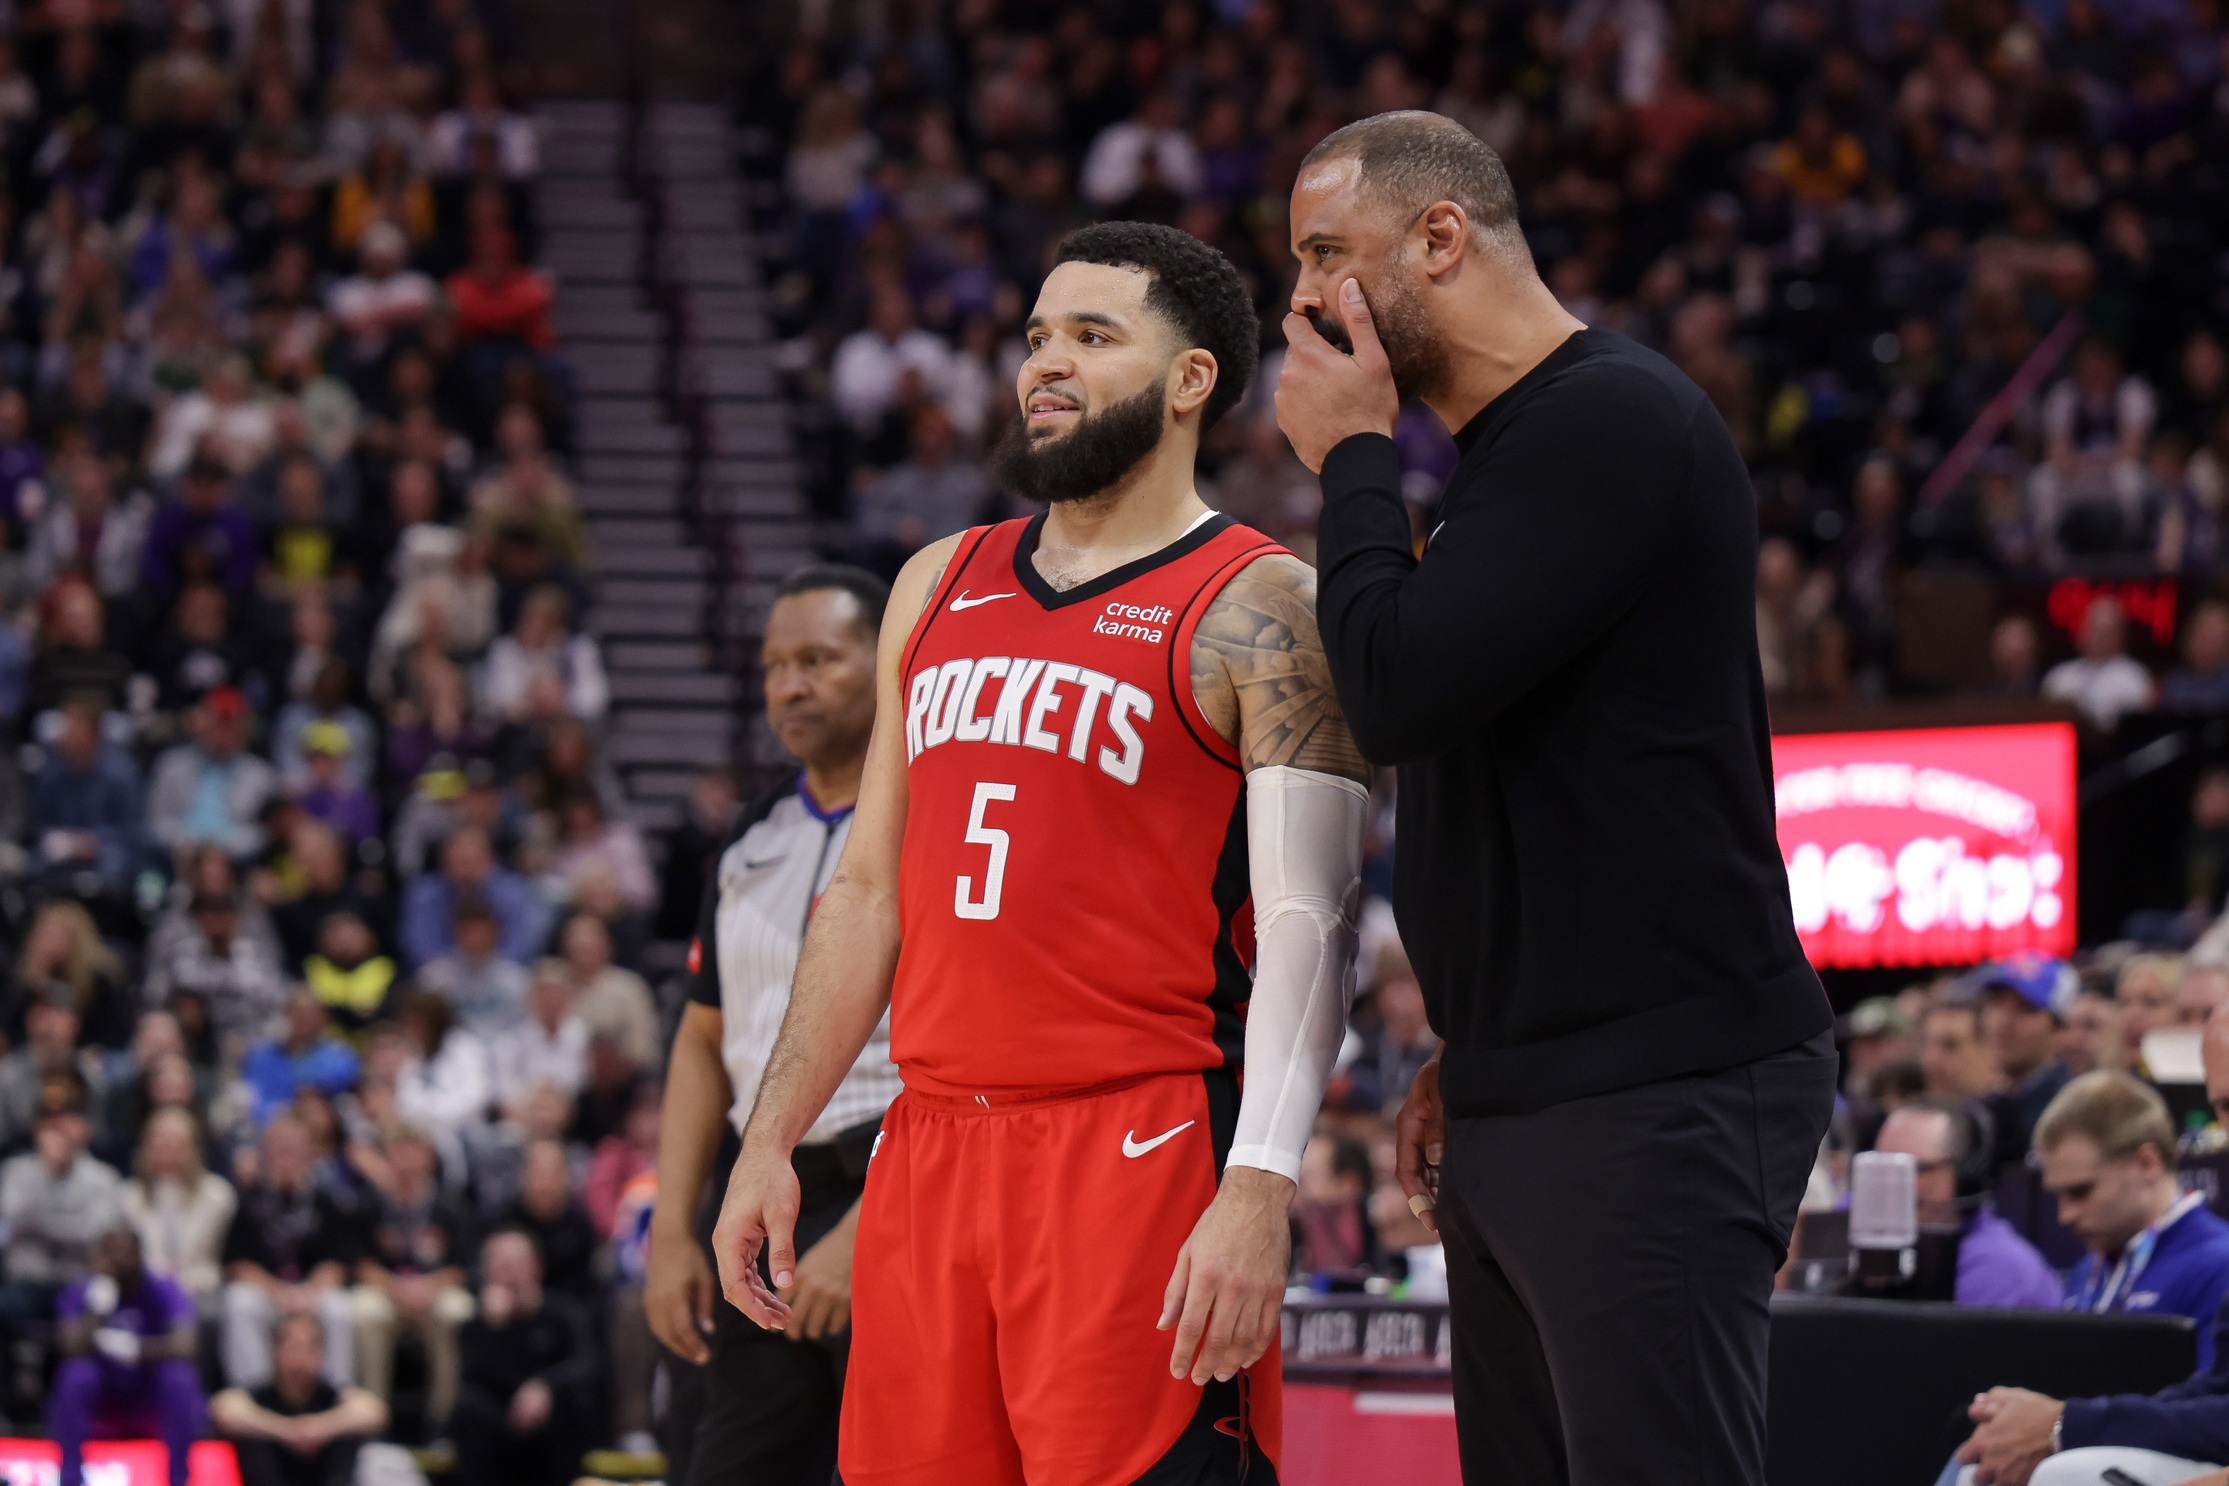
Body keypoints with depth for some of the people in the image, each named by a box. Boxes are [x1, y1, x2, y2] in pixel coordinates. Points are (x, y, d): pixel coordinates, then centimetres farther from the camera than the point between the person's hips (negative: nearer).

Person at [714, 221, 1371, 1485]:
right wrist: (771, 1142, 15)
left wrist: (1260, 1190, -23)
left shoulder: (1258, 610, -4)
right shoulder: (941, 587, 18)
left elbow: (1311, 921, -12)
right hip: (930, 1144, 7)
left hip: (1139, 1151, -6)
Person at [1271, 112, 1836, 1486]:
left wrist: (1354, 459, -6)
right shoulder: (1511, 446, 20)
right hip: (1521, 1113, 10)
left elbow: (1400, 690, -21)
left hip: (1658, 1103, -10)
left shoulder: (1614, 421, -12)